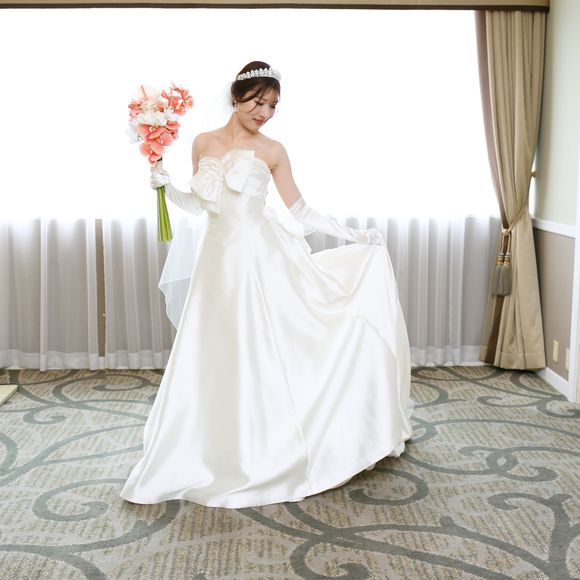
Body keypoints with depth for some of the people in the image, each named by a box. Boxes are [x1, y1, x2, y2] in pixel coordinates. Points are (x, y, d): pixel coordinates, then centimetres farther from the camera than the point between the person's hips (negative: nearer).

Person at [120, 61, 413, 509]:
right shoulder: (205, 143, 8)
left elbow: (300, 210, 3)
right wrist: (166, 187, -1)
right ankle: (224, 452, 22)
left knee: (264, 353, -1)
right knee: (220, 358, 8)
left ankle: (273, 452, 14)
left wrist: (350, 234, 0)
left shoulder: (272, 151, 0)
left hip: (262, 258, -3)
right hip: (220, 257, 3)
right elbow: (200, 205, 14)